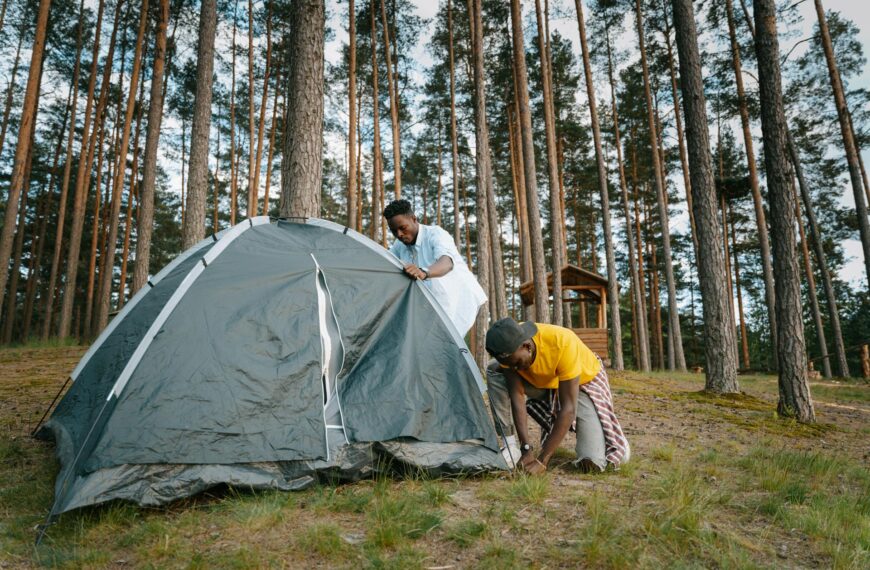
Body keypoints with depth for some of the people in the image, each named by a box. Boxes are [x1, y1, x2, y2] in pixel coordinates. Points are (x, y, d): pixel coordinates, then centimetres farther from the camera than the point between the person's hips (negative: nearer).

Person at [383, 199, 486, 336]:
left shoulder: (435, 234, -20)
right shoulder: (399, 245, 2)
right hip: (435, 302, 7)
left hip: (460, 296, -7)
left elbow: (447, 262, -40)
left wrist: (424, 272, -60)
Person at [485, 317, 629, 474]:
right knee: (494, 371, -22)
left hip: (583, 382, -4)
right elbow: (517, 396, -22)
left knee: (592, 462, -22)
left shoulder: (563, 343, -40)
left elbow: (568, 408, -37)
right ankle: (512, 447, -14)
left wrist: (542, 460, -37)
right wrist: (526, 448, -29)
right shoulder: (508, 349, -27)